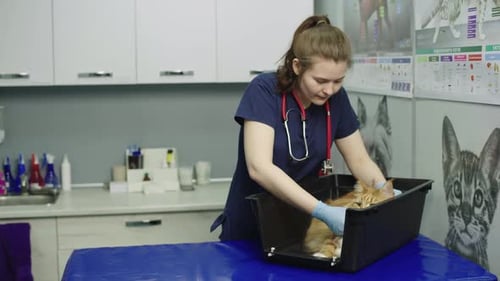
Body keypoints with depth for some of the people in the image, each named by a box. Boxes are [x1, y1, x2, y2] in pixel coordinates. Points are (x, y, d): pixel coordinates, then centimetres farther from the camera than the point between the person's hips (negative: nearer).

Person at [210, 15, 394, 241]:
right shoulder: (264, 91, -18)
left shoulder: (336, 98, -5)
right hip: (249, 231, -3)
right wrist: (324, 212, -36)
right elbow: (259, 168, -29)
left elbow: (359, 160, 4)